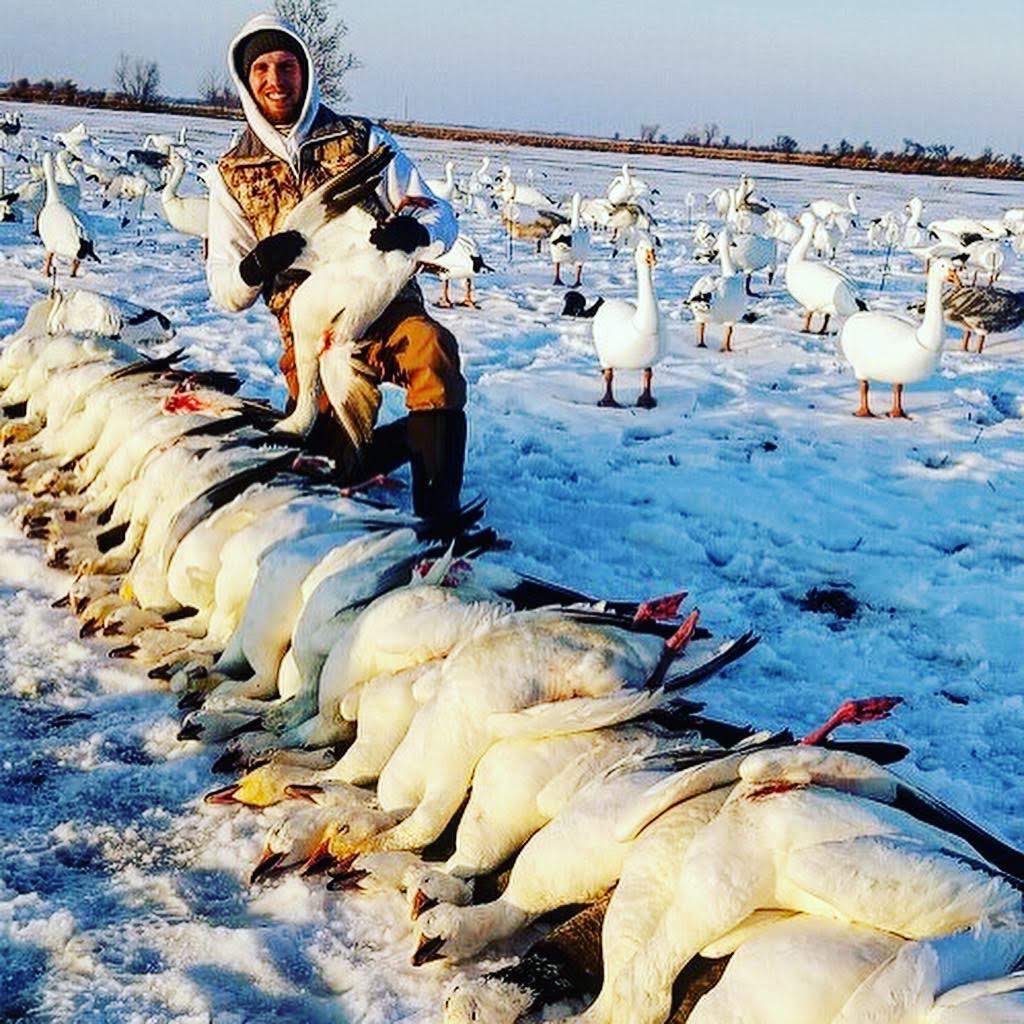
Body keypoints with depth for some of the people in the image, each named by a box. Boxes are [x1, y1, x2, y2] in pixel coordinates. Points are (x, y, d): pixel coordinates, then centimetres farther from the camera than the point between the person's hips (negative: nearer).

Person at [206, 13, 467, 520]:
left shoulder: (362, 139, 6)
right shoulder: (232, 174, 11)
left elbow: (440, 216, 3)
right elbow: (224, 291, 7)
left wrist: (415, 231, -23)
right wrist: (254, 267, -18)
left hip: (388, 308, -2)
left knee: (433, 348, -36)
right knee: (336, 466, -9)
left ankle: (439, 516, -29)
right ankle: (420, 434, 24)